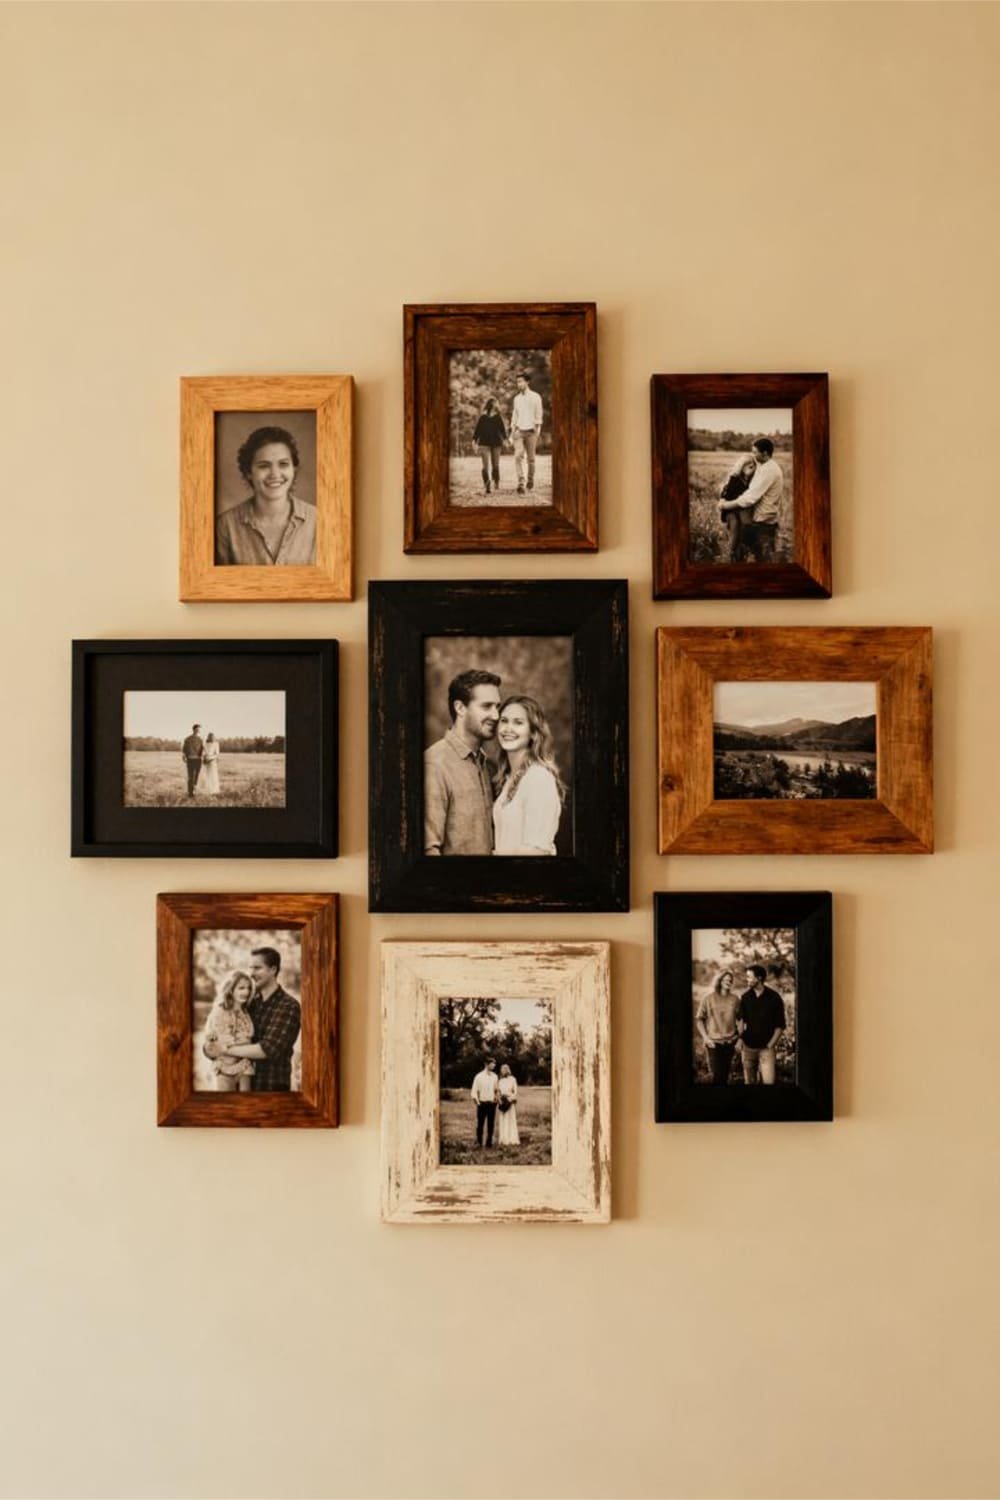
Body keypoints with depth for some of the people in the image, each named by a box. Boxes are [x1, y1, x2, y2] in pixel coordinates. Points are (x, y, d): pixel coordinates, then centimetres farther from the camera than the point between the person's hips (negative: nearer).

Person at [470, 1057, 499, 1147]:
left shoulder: (494, 1077, 9)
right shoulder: (479, 1076, -4)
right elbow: (474, 1091, -4)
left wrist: (496, 1098, 4)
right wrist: (477, 1102, -10)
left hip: (492, 1103, 4)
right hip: (482, 1103, -4)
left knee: (491, 1124, 5)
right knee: (480, 1124, -1)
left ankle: (489, 1142, 14)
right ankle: (478, 1142, 7)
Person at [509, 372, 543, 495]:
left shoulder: (535, 397, 0)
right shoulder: (516, 398, 13)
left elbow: (538, 415, 0)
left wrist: (537, 431, -7)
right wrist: (512, 432, 10)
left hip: (531, 431, -2)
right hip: (519, 430, 2)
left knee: (530, 458, 4)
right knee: (518, 456, -16)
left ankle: (531, 479, 27)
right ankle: (520, 483, -21)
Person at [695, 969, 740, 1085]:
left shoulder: (735, 999, 3)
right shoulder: (708, 998, -4)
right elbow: (699, 1019, 0)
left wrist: (739, 1038, 5)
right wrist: (705, 1037, -8)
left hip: (730, 1042, 3)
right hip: (713, 1042, -3)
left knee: (725, 1075, 7)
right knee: (717, 1075, -8)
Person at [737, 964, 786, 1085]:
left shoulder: (774, 997, -6)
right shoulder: (745, 997, 2)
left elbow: (780, 1025, -3)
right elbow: (740, 1019, 12)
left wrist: (771, 1044, -8)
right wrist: (740, 1037, 0)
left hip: (766, 1047, -3)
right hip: (748, 1046, 3)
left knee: (769, 1081, -11)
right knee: (749, 1081, 9)